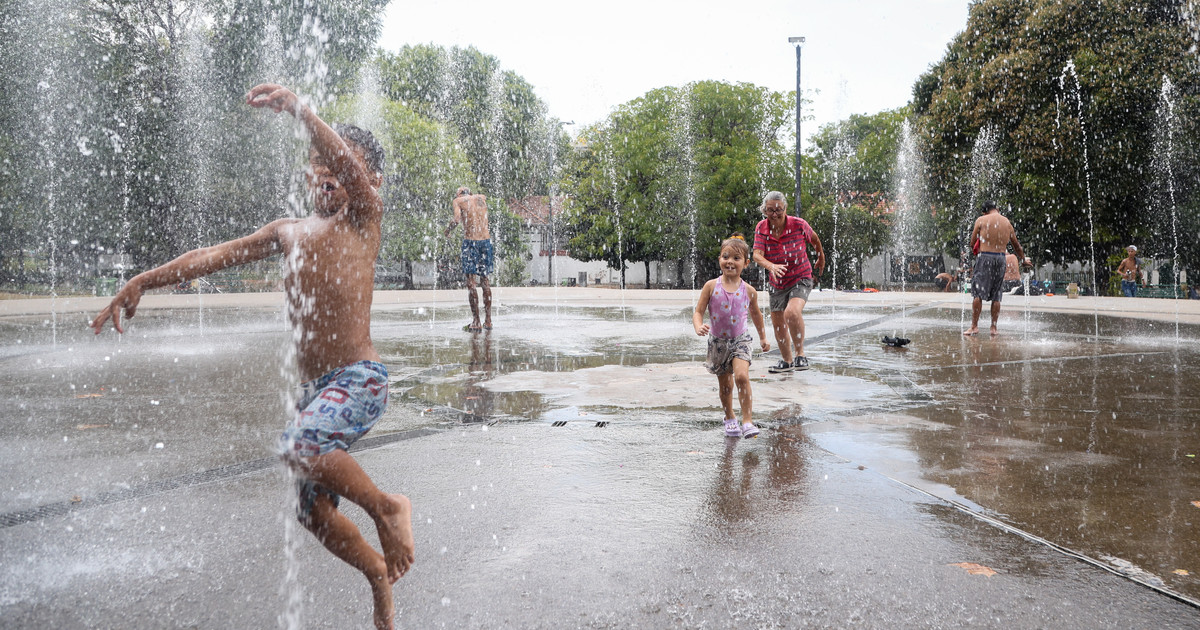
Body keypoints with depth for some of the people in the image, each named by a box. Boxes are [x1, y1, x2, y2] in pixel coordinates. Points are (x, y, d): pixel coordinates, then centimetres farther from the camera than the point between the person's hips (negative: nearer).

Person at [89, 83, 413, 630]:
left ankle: (385, 506, -11)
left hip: (360, 378, -7)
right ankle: (379, 574, 33)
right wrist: (143, 281, 14)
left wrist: (301, 110, -35)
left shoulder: (364, 220, -3)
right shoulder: (288, 232, 15)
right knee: (313, 512, 11)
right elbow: (214, 256, 18)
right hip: (314, 385, 7)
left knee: (299, 445, -34)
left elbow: (352, 168, -24)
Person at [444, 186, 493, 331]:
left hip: (470, 241, -4)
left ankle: (476, 322, -4)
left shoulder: (458, 201, 1)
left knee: (471, 282, 0)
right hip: (486, 240, 4)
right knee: (485, 281, 13)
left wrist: (449, 229, 4)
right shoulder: (482, 198, 14)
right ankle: (488, 321, 16)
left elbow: (457, 219, -14)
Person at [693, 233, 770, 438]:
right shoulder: (711, 286, -10)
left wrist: (763, 337, 22)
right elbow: (698, 311, -7)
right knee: (725, 385, 13)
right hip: (718, 342, 1)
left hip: (740, 340, -1)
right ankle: (729, 418, 37)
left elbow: (755, 314, 13)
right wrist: (699, 327, -28)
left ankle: (747, 421, -15)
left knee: (742, 376, -23)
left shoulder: (748, 291, -5)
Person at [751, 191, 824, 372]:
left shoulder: (799, 224, -17)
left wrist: (821, 259, 20)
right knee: (777, 323, 14)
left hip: (801, 279, -4)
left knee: (792, 312, -32)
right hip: (777, 283, 5)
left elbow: (814, 239, 4)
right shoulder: (762, 228, -11)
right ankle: (787, 361, 37)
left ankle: (801, 354, -14)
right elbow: (757, 255, -22)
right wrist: (771, 266, -42)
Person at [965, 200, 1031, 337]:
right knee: (996, 296, 8)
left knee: (977, 293, -2)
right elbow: (1016, 245, 22)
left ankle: (974, 326, -4)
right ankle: (994, 328, 11)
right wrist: (1023, 259, 35)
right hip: (1001, 258, 4)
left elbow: (973, 241, 3)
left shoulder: (981, 220, 0)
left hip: (985, 257, -4)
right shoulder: (1007, 222, 13)